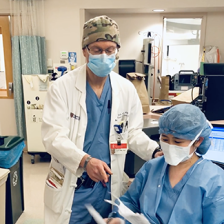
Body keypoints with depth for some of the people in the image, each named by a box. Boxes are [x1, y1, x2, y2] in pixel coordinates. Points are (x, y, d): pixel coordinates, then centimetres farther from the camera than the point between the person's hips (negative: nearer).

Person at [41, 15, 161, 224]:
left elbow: (133, 132, 5)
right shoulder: (62, 87, -11)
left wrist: (155, 151, -12)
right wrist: (85, 161, -31)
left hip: (109, 185, 3)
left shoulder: (127, 89, -1)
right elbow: (54, 136, -16)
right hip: (71, 186, -2)